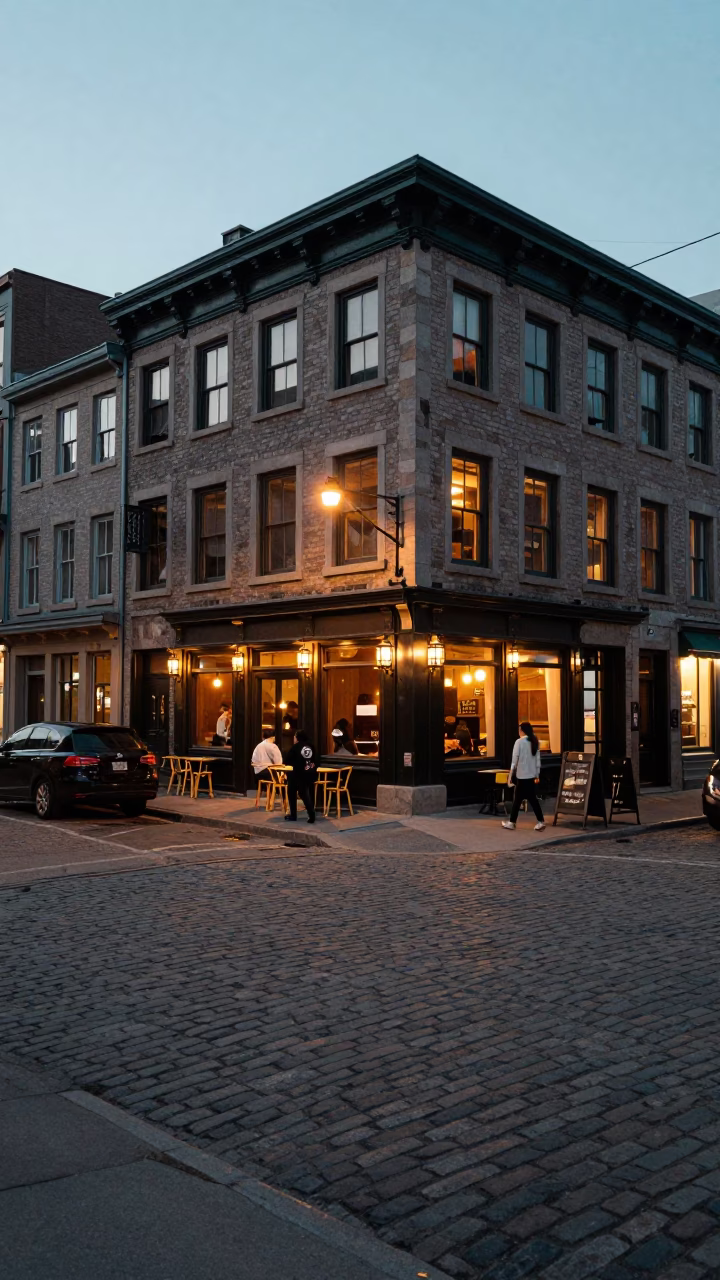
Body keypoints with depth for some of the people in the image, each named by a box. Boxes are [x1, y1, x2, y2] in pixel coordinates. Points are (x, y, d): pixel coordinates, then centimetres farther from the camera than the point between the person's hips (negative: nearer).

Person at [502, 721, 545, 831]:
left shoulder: (519, 742, -10)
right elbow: (538, 760, 9)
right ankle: (541, 822, 4)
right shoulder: (535, 742, 6)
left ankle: (512, 823, 10)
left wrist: (511, 775, -3)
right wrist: (537, 775, 16)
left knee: (517, 800, 3)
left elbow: (515, 760, -10)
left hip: (522, 775, -5)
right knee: (533, 799, 9)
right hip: (532, 775, 5)